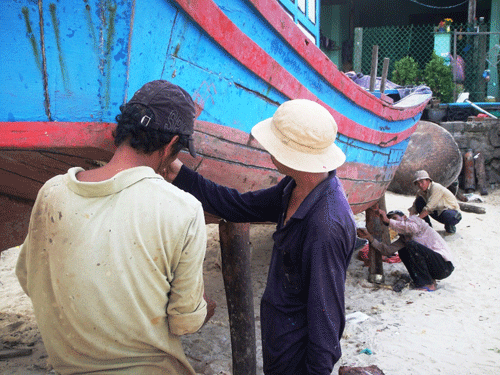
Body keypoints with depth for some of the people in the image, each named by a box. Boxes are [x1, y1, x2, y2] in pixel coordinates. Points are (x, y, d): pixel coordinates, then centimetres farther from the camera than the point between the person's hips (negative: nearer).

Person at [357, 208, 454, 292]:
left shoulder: (414, 219, -1)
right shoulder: (403, 238, 19)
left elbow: (413, 228, -27)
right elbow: (388, 250, 7)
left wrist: (388, 221, -25)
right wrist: (369, 237, 1)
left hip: (445, 265, -8)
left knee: (411, 245, -23)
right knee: (402, 252, 10)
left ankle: (428, 285, -17)